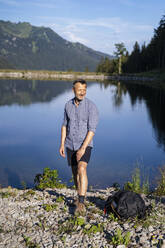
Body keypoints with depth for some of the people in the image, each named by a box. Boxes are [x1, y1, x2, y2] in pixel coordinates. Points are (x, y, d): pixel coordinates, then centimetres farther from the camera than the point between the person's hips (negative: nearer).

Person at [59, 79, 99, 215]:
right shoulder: (68, 105, 2)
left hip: (85, 144, -5)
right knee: (75, 172, 14)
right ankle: (80, 196, 35)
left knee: (82, 169, -24)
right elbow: (65, 125, 10)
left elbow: (92, 129, -19)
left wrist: (83, 148, -26)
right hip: (70, 144, 5)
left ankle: (81, 203, -23)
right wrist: (62, 144, 3)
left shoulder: (91, 106, -15)